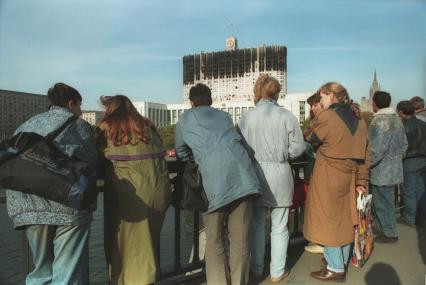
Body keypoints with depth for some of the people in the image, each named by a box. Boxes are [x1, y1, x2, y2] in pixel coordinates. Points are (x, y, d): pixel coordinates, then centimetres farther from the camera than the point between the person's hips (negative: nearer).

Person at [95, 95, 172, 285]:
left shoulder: (106, 128, 3)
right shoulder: (148, 127, 15)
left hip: (130, 196, -4)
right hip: (158, 193, 5)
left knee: (126, 246, 11)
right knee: (149, 244, 20)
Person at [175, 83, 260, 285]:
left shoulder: (185, 119, 18)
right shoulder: (224, 115, 26)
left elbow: (182, 154, 26)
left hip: (216, 180, -3)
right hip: (242, 175, 4)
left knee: (215, 240, 9)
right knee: (240, 237, 12)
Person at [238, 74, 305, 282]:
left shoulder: (246, 118, -5)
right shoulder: (287, 115, -7)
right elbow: (297, 148, -6)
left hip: (255, 174, 1)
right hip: (280, 175, -1)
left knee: (256, 224, 17)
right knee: (279, 227, 12)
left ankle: (257, 268, 30)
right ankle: (277, 272, 24)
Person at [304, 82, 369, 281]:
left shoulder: (325, 116, -14)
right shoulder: (359, 121, 8)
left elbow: (309, 138, 0)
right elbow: (364, 154, 8)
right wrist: (361, 181, 11)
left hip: (328, 176, -7)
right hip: (349, 177, 7)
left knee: (329, 220, 5)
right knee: (345, 218, 18)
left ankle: (336, 269, 15)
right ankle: (342, 261, 35)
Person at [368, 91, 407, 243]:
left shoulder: (379, 120, -19)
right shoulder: (396, 118, 10)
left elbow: (377, 148, -24)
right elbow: (404, 143, 15)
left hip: (382, 170, -9)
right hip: (394, 167, 9)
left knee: (383, 202, 2)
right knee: (386, 200, 18)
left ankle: (389, 233, 13)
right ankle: (382, 228, 30)